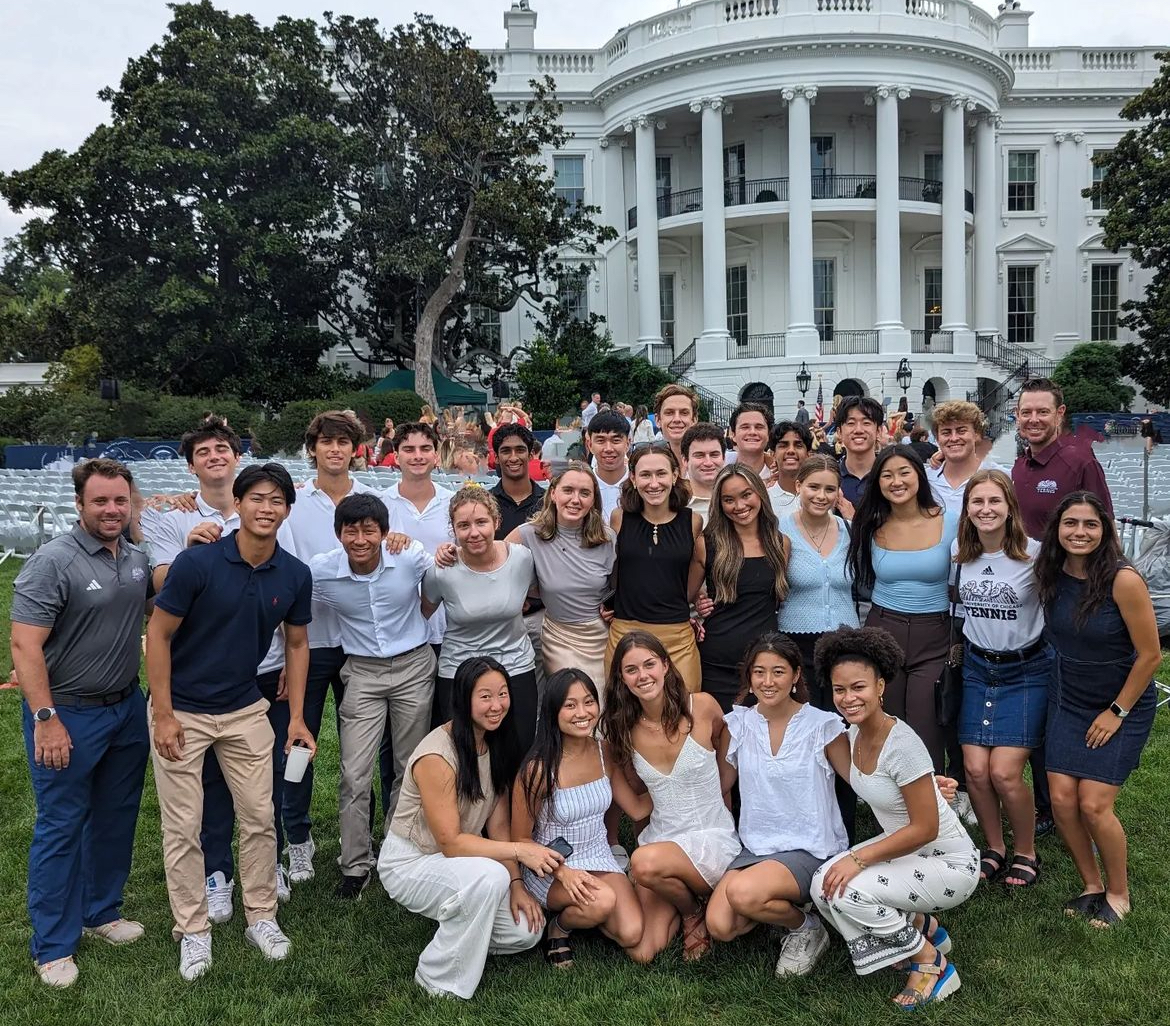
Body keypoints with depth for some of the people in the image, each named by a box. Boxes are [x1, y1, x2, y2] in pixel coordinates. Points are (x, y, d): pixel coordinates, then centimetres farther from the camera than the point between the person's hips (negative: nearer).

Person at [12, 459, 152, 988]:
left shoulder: (137, 558, 3)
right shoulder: (52, 561, -16)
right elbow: (24, 646, -18)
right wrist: (46, 719, -21)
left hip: (127, 708, 6)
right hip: (69, 715, -6)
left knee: (116, 818, 17)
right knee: (61, 826, 5)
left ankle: (101, 912, 37)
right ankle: (53, 945, 20)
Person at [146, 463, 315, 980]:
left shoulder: (295, 575, -7)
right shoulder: (197, 562, -20)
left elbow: (297, 644, 6)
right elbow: (158, 634, -13)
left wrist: (297, 718, 1)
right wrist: (163, 716, -14)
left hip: (245, 710, 4)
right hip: (181, 711, -3)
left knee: (259, 817, 8)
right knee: (183, 826, 4)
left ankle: (261, 917, 26)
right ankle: (193, 930, 21)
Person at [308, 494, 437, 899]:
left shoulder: (412, 557, -16)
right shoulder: (320, 570, -14)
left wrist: (419, 620, 4)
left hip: (414, 666, 0)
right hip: (362, 672, 0)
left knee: (412, 769, 12)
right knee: (354, 775, -3)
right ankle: (355, 865, 14)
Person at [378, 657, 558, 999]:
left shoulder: (497, 743, -3)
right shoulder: (436, 755, -26)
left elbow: (498, 823, -1)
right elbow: (451, 843, -25)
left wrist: (516, 884, -11)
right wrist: (519, 849, -31)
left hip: (456, 860, 7)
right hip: (409, 863, -7)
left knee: (526, 931, -11)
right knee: (489, 876, -35)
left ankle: (450, 923, 15)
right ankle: (440, 981, -14)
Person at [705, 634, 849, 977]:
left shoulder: (822, 726, -6)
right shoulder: (737, 724, 4)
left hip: (811, 850, -4)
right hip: (756, 847, 4)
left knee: (742, 892, -31)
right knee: (720, 926, -19)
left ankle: (807, 928, 2)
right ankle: (780, 902, 13)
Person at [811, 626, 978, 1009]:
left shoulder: (902, 745, -28)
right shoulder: (854, 733, -4)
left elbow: (925, 829, -25)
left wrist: (859, 859, -23)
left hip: (949, 861, -8)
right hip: (902, 846, 8)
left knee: (849, 891, -26)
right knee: (824, 885, -11)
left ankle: (931, 961, 0)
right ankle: (922, 927, 13)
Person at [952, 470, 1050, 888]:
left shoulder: (1034, 553, -14)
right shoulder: (959, 552, -2)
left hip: (1026, 670, -3)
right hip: (977, 668, 3)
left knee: (1004, 772, -10)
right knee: (975, 769, -3)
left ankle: (1026, 853, 16)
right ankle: (995, 848, 21)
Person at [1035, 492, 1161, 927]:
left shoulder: (1124, 581, -24)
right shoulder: (1052, 576, -7)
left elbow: (1150, 655, -17)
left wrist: (1117, 712, -11)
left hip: (1124, 705, -5)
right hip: (1068, 701, 5)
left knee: (1093, 805, -9)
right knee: (1062, 798, -2)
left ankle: (1118, 893, 16)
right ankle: (1092, 885, 21)